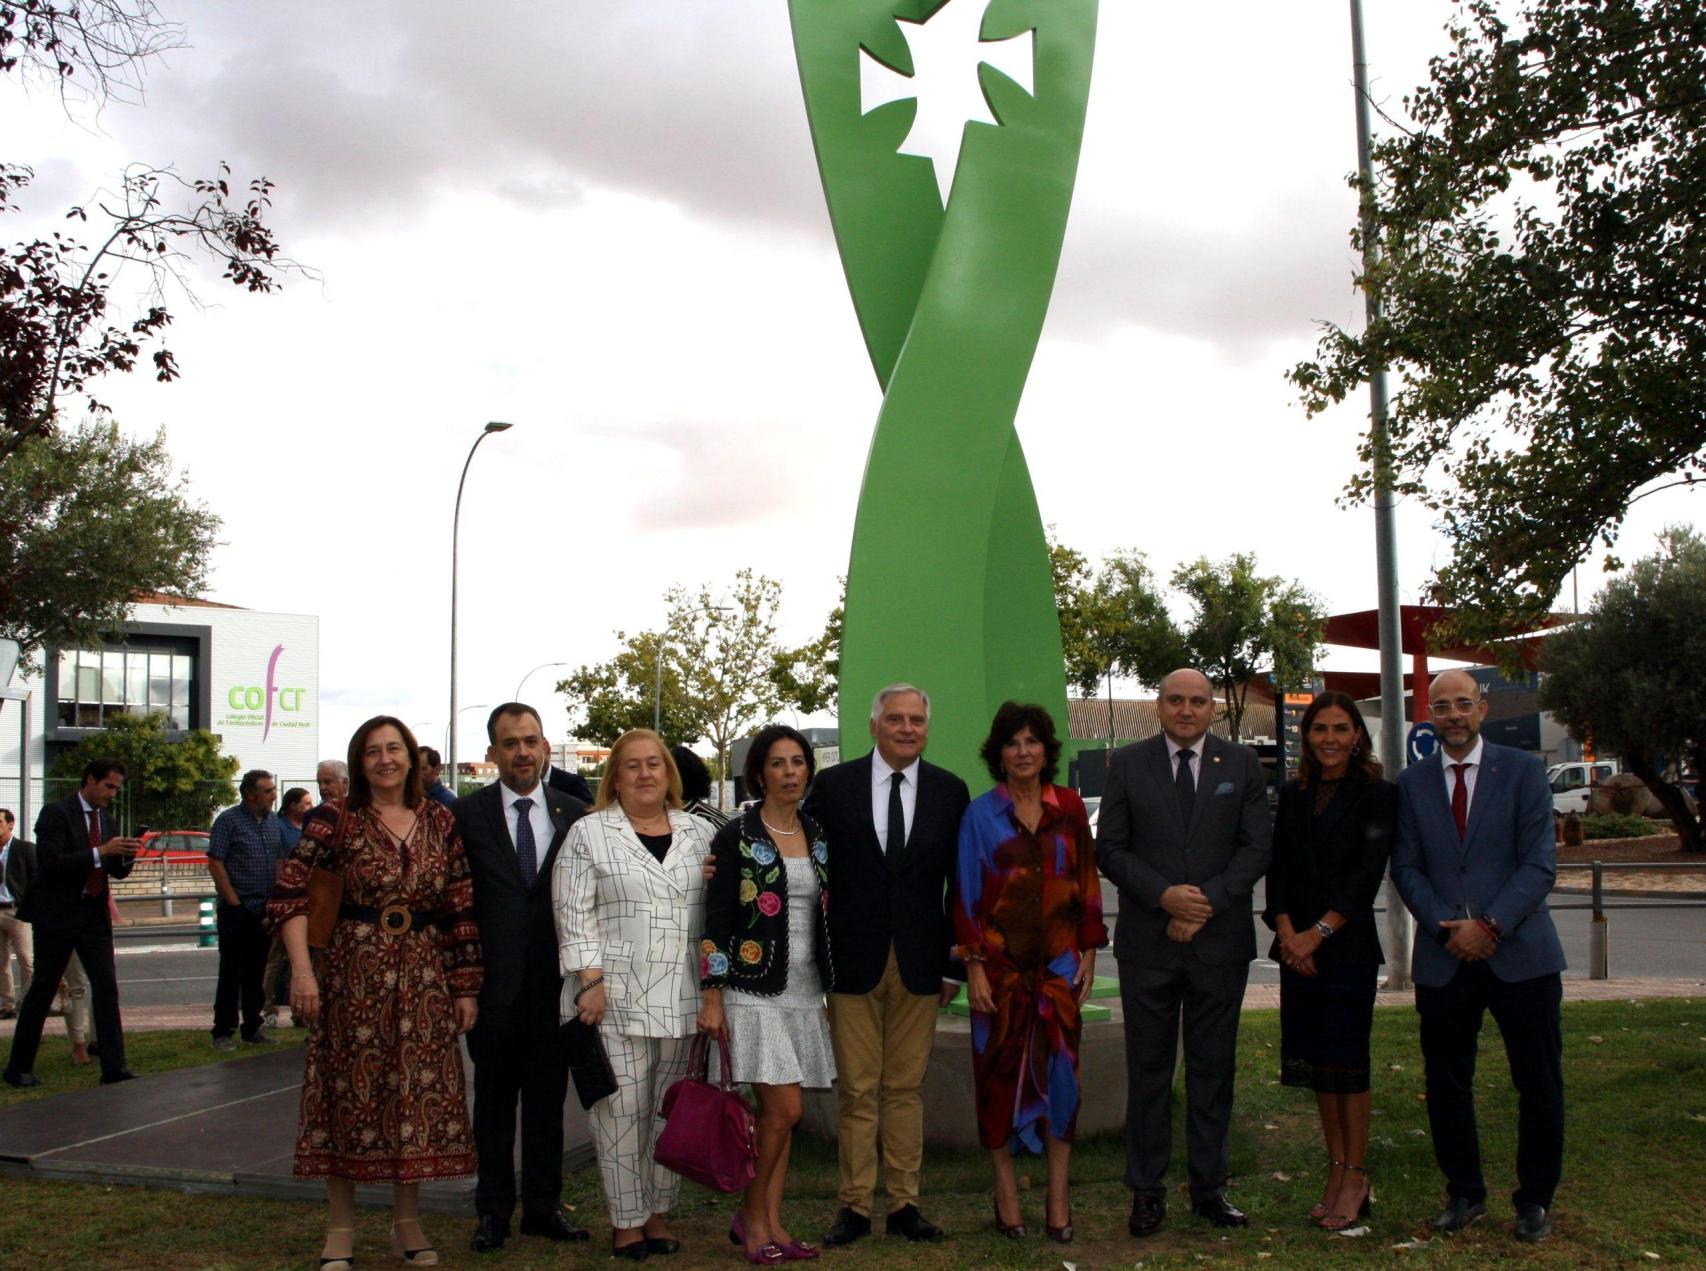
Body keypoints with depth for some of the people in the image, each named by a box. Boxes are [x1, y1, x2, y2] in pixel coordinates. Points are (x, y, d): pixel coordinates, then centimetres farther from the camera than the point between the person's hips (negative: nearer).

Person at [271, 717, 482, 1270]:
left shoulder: (440, 822, 4)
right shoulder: (336, 818, -4)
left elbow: (462, 910, 6)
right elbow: (289, 892, -11)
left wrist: (466, 987, 4)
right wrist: (302, 970, -20)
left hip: (425, 977, 3)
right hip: (353, 971, -2)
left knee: (417, 1095, 7)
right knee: (350, 1094, 4)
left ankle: (407, 1221, 22)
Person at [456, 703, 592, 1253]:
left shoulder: (573, 814, 4)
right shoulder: (468, 813, -1)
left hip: (554, 980, 2)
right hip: (495, 981, -1)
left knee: (548, 1098, 10)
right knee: (494, 1098, 9)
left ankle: (543, 1205, 21)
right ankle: (494, 1209, 19)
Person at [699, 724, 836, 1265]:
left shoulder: (819, 838, 11)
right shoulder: (736, 837, -5)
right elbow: (715, 921, -6)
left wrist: (837, 988, 15)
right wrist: (712, 997, -10)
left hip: (806, 990, 5)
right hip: (755, 990, -5)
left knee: (778, 1111, 8)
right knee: (784, 1106, -11)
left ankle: (771, 1224, 14)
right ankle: (751, 1215, 6)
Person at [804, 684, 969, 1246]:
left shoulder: (950, 791, 5)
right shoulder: (833, 784, 1)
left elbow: (961, 884, 7)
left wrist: (953, 964, 4)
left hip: (919, 962, 1)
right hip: (852, 961, -1)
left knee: (907, 1088, 8)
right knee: (856, 1089, 4)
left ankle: (905, 1204, 17)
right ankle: (855, 1206, 13)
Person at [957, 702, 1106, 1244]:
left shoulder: (1069, 807, 6)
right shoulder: (980, 813, 0)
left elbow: (1086, 880, 9)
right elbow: (967, 893, -1)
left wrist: (1089, 953, 5)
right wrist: (974, 966, -6)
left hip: (1058, 960, 1)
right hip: (1001, 960, -1)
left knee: (1060, 1066, -1)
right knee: (1000, 1069, 3)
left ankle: (1058, 1194, 8)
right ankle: (1006, 1191, 15)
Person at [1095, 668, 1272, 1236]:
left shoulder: (1242, 764, 6)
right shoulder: (1128, 763, 5)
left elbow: (1256, 847, 1)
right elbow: (1110, 848, 1)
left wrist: (1207, 902, -11)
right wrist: (1164, 895, -13)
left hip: (1219, 940, 1)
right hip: (1147, 943, -1)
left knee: (1213, 1069, 8)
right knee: (1148, 1071, 5)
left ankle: (1209, 1186, 19)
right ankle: (1147, 1190, 13)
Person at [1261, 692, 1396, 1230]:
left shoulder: (1378, 795, -3)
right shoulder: (1292, 795, 11)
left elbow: (1367, 873, -10)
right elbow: (1278, 868, 7)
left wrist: (1318, 932, -15)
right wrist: (1286, 932, -7)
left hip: (1349, 944, -4)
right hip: (1297, 945, 5)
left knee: (1345, 1059, -4)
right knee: (1316, 1061, 7)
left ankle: (1356, 1176, 7)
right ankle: (1337, 1170, 17)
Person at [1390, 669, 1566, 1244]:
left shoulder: (1523, 771, 0)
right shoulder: (1411, 783, 7)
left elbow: (1540, 863, -6)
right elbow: (1406, 867, 4)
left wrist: (1490, 925, -15)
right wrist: (1449, 928, -10)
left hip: (1519, 953, -2)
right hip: (1443, 959, 2)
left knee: (1539, 1084, 4)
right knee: (1446, 1084, 8)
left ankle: (1535, 1200, 21)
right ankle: (1464, 1193, 24)